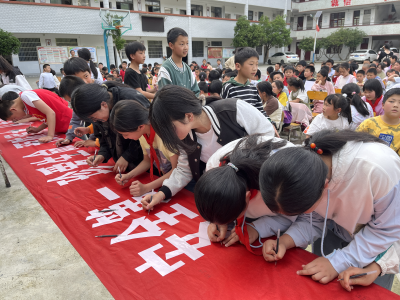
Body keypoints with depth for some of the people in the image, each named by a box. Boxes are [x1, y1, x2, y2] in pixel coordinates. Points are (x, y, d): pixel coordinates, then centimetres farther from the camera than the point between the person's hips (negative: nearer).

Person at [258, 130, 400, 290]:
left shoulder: (379, 166, -43)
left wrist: (338, 262, -29)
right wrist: (284, 241, -30)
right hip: (336, 232, 3)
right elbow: (312, 220, -12)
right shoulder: (301, 167, -27)